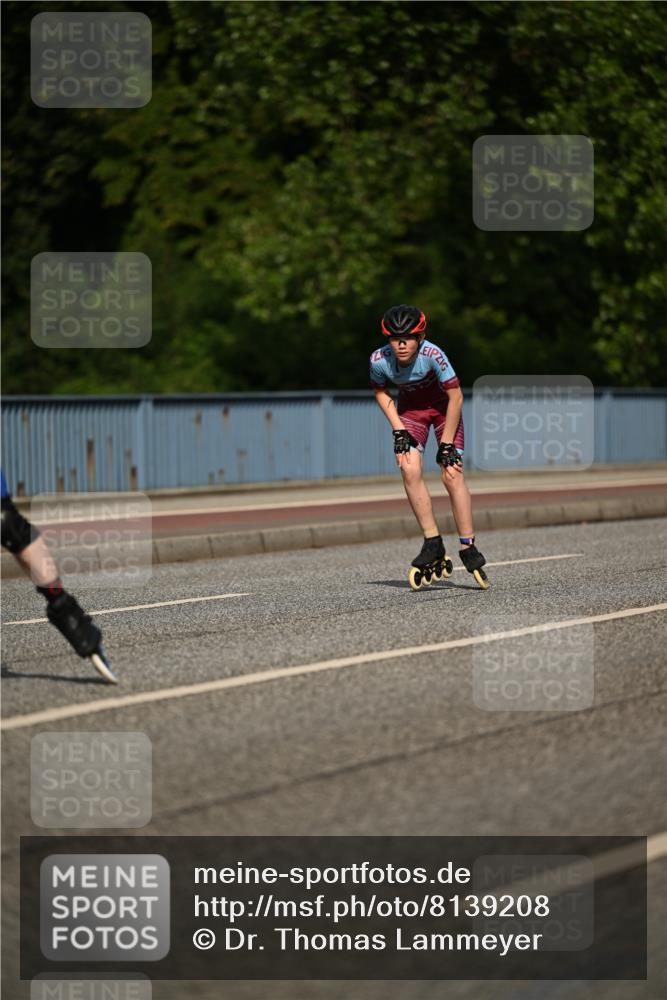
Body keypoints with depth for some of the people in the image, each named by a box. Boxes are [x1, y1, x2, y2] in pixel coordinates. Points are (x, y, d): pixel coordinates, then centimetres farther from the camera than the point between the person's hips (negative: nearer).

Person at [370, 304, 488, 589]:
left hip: (443, 405, -2)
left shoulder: (432, 354, -35)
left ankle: (468, 548, -5)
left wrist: (446, 445, -21)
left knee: (452, 475, -14)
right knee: (410, 470, -18)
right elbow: (380, 392, -2)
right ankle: (433, 545, -9)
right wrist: (398, 431, -10)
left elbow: (456, 397, -24)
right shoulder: (380, 360, -26)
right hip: (410, 408, 2)